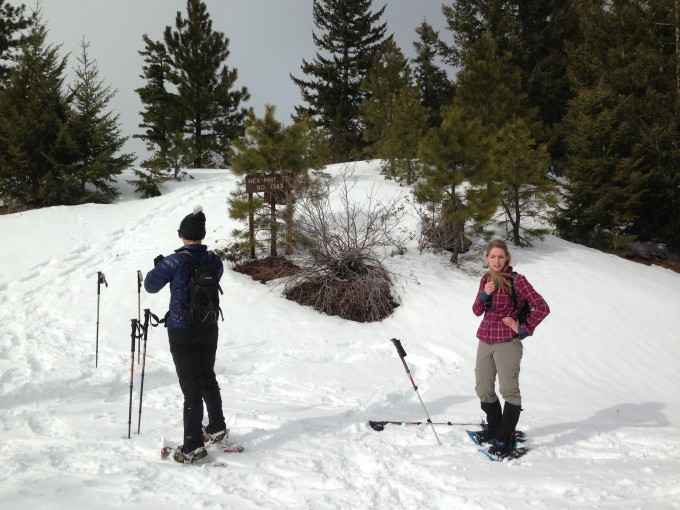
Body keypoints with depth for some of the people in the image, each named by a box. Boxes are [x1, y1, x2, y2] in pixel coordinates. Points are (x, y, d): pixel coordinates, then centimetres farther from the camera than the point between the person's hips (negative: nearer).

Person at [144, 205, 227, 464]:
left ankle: (193, 446, 1)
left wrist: (158, 267, 13)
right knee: (208, 379, 22)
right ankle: (217, 427, 36)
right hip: (209, 329, 4)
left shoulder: (175, 261, -16)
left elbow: (150, 286, -6)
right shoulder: (214, 261, -3)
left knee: (191, 386, -1)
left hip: (181, 331, -4)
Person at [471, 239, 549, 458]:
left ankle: (505, 439, 3)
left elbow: (542, 307, -14)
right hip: (485, 341, 7)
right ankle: (494, 428, 32)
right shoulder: (486, 278, 8)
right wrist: (484, 295, -13)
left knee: (509, 390, -4)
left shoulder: (517, 280, -10)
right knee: (483, 389, 13)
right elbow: (477, 311, 5)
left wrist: (523, 328, -10)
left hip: (507, 343, -7)